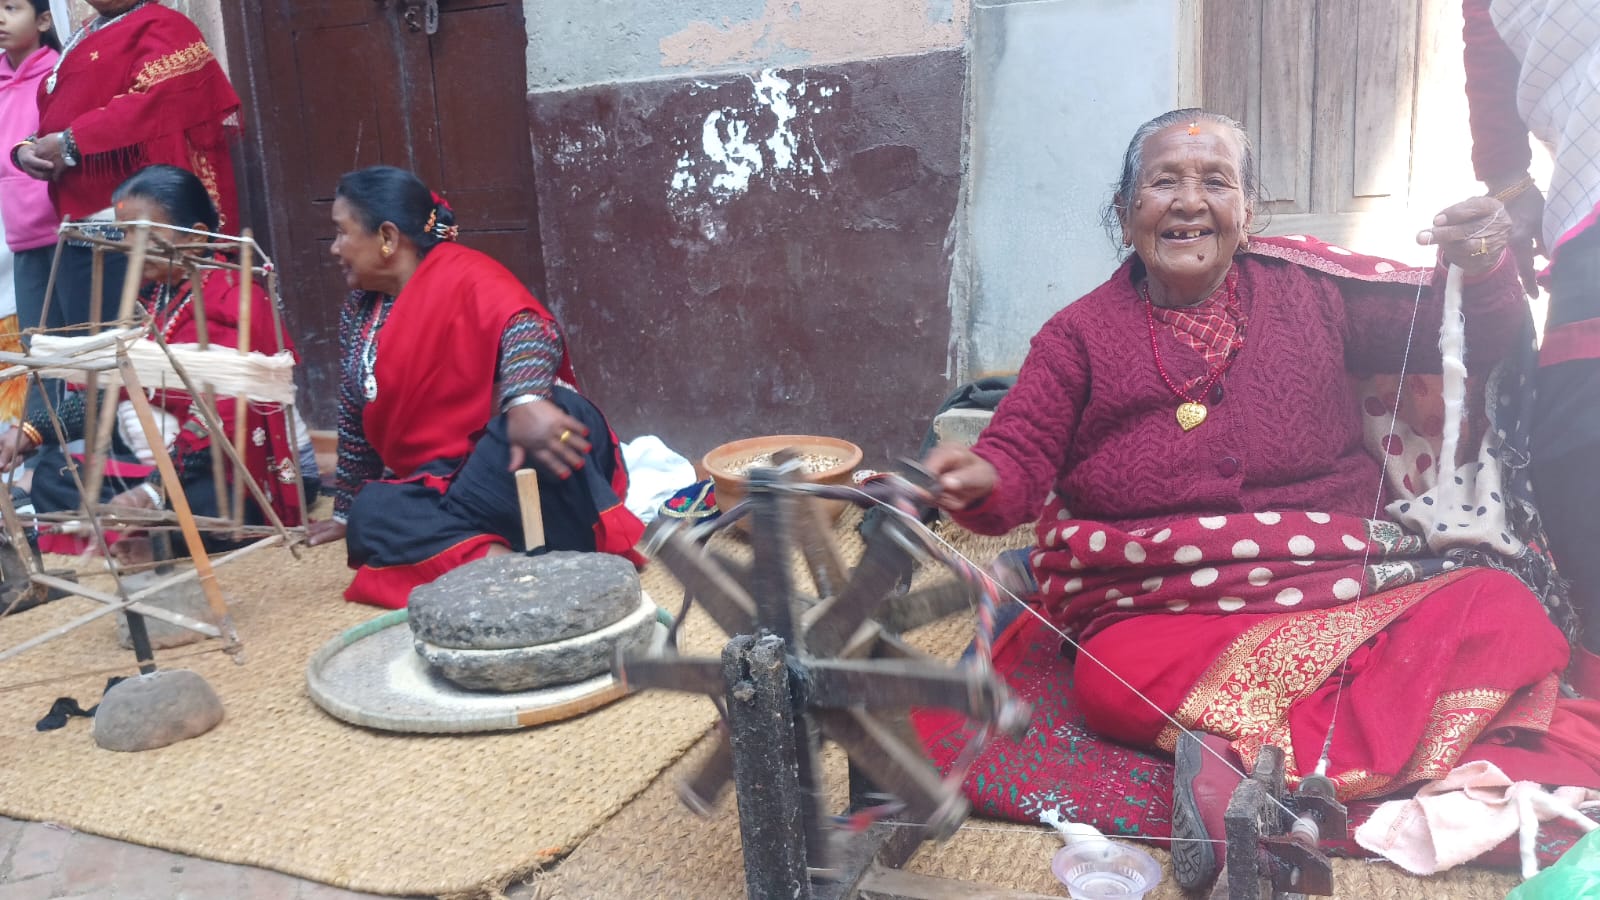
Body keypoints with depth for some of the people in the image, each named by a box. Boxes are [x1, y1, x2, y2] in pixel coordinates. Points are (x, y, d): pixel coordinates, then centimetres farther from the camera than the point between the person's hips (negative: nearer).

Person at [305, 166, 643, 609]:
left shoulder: (462, 274, -12)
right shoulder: (360, 311, 11)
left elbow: (530, 327, -33)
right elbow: (356, 422, 20)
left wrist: (525, 403, -53)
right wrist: (346, 511, 26)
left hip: (512, 467, -6)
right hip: (441, 487, 7)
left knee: (556, 409, -37)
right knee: (371, 513, -24)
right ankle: (497, 559, -35)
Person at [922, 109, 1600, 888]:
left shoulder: (1306, 283, 12)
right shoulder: (1081, 335, 9)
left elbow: (1473, 343, 16)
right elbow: (1019, 455, 1)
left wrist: (1482, 271, -7)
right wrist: (981, 482, -23)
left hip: (1345, 588, 2)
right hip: (1165, 612, -2)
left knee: (1503, 609, -24)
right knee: (1114, 682, -33)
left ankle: (1251, 764, -30)